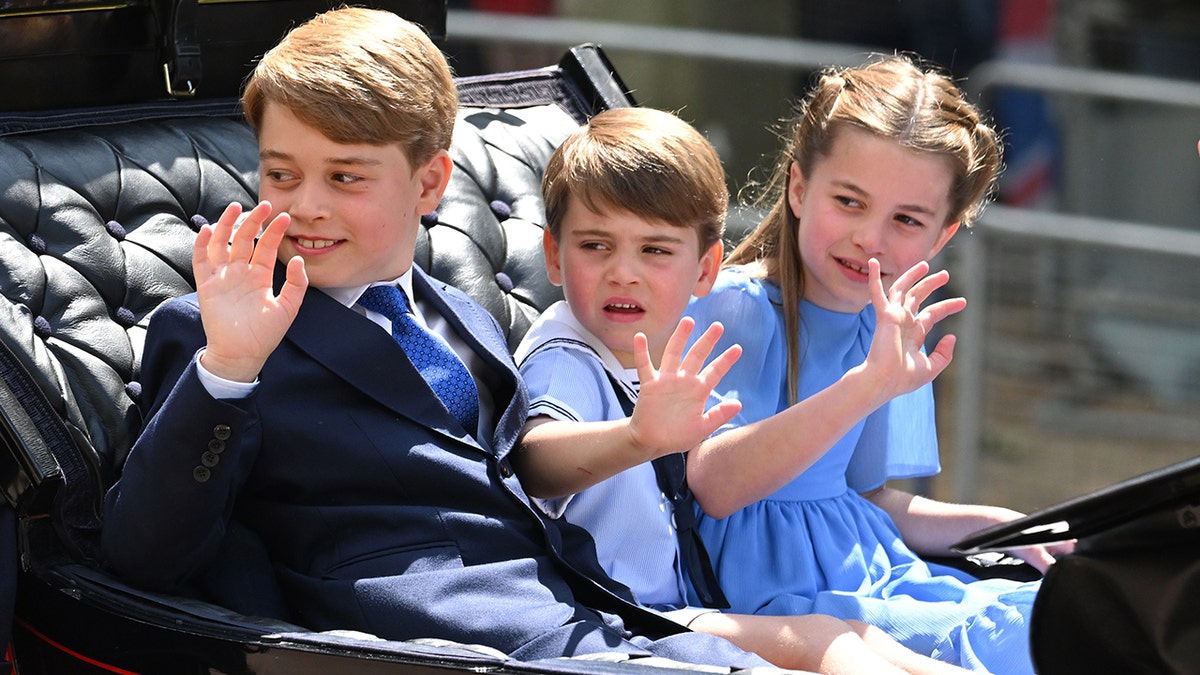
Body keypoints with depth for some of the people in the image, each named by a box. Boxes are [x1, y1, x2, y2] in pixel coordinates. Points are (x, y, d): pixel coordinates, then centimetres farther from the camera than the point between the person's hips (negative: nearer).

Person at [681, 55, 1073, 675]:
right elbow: (715, 490, -26)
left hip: (871, 572, 8)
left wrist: (1005, 529, 8)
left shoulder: (886, 330, 11)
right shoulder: (735, 306, -13)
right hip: (770, 589, -8)